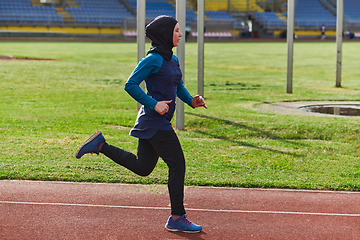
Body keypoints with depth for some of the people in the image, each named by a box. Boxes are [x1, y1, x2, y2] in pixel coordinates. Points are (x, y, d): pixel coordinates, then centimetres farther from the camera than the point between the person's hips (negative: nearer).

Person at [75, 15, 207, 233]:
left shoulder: (173, 59, 13)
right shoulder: (153, 59, -15)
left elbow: (179, 87, 22)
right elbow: (130, 85, -17)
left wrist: (191, 101, 3)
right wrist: (153, 104, -23)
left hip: (159, 120, 10)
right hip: (155, 122, -10)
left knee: (142, 168, 16)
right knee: (177, 164, -6)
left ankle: (101, 145, 22)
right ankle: (177, 218, 1)